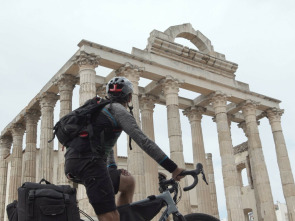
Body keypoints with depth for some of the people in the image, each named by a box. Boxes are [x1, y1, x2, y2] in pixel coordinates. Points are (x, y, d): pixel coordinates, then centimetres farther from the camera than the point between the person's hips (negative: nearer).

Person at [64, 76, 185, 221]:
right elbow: (144, 141, -10)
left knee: (128, 182, 22)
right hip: (89, 162, -9)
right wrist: (173, 168, -10)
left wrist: (114, 170, 28)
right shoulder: (120, 111, 0)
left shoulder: (103, 109, 27)